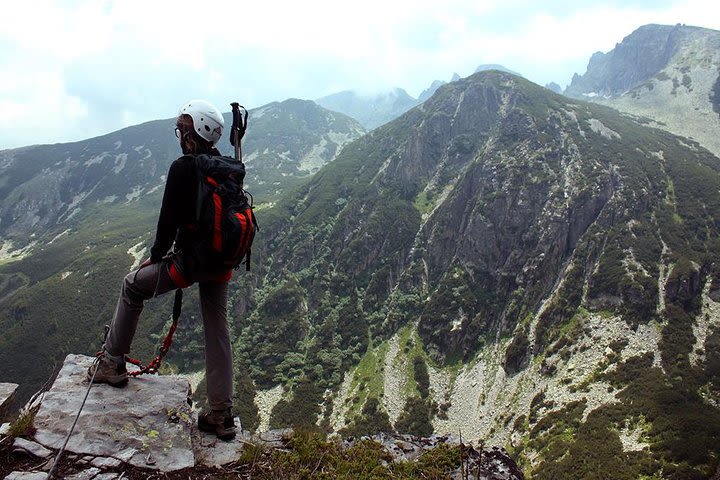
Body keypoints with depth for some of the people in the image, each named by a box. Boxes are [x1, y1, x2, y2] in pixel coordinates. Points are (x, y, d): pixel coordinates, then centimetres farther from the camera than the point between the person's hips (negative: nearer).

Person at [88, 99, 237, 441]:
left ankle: (112, 364, 27)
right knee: (217, 332, 11)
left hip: (191, 261, -6)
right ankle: (222, 416, 16)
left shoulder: (183, 168, -14)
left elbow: (169, 219, -12)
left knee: (133, 286, 19)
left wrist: (156, 256, 4)